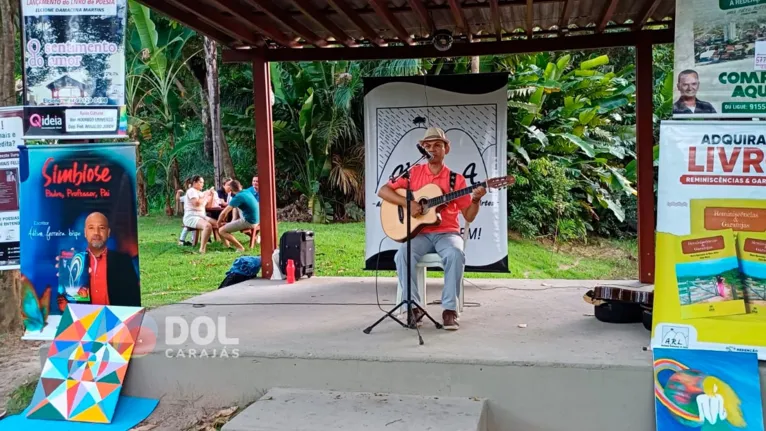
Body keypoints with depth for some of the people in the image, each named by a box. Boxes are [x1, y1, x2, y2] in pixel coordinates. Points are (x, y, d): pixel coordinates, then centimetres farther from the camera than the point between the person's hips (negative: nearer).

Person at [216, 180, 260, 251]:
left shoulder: (237, 197, -15)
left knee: (221, 230, -6)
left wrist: (219, 223, 3)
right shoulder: (247, 192, 8)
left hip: (248, 222, -8)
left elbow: (223, 213, -14)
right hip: (256, 220, 8)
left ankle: (240, 247, -7)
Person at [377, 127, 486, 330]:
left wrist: (476, 200, -15)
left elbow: (469, 216, 6)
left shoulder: (456, 179, 5)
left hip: (446, 233, 0)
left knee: (456, 254, -34)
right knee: (402, 256, -30)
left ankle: (450, 309, -20)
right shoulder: (413, 173, 6)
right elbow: (383, 191, -1)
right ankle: (414, 307, -14)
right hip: (419, 233, 1)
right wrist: (407, 203, -14)